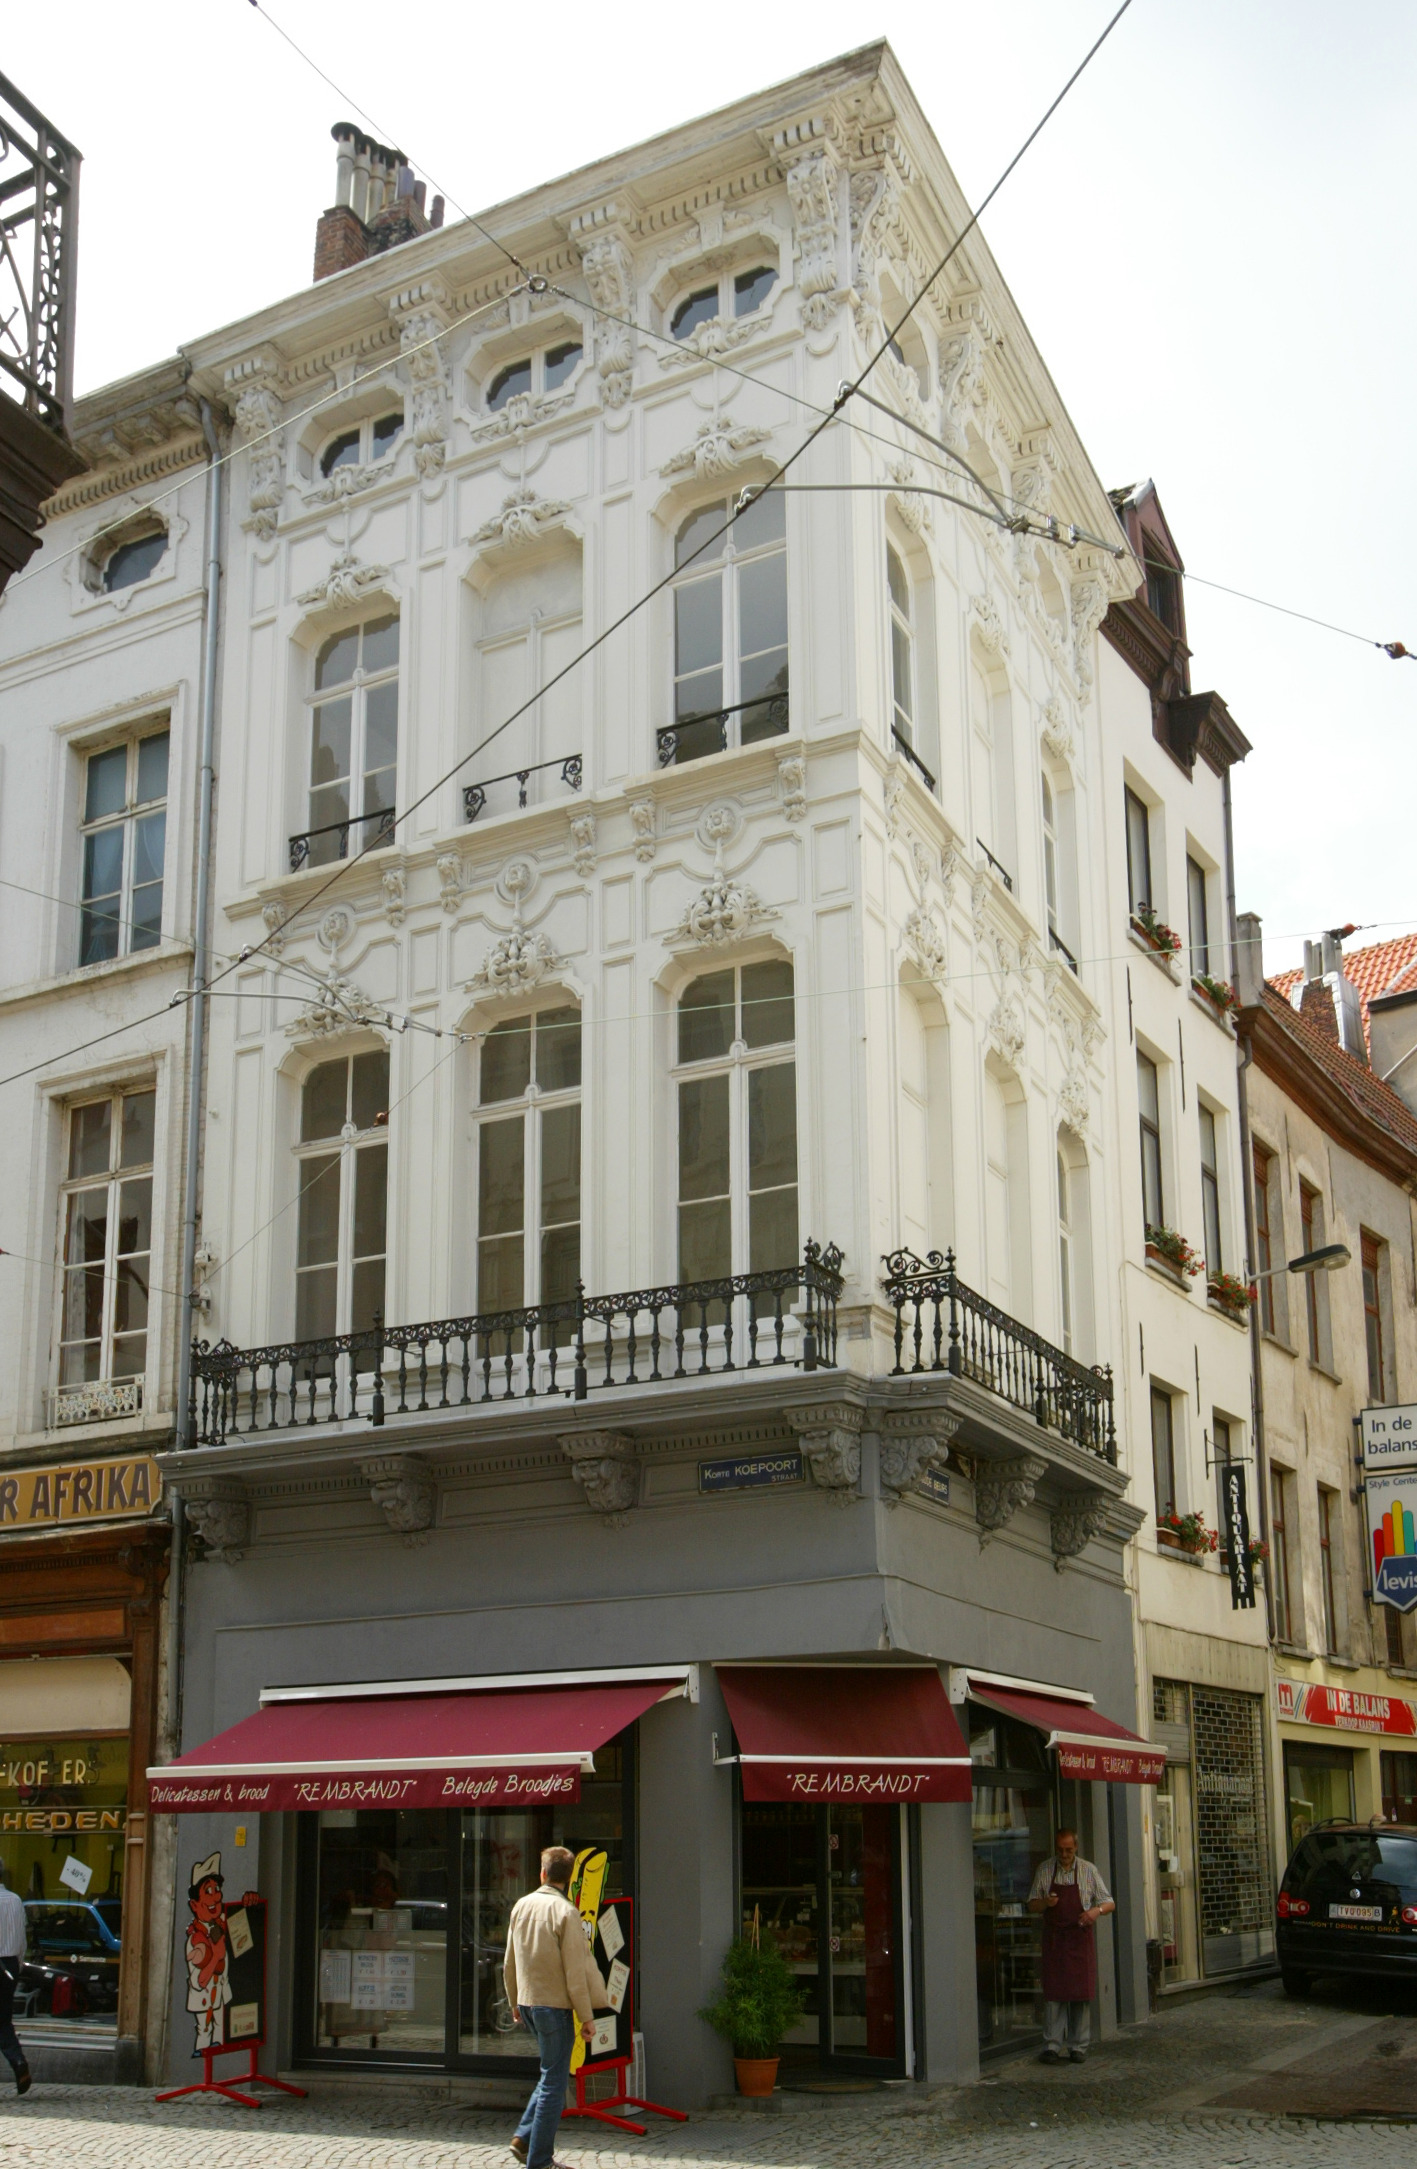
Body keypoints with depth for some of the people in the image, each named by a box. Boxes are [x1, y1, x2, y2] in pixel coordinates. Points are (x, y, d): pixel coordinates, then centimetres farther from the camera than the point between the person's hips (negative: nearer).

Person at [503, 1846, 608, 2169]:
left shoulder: (521, 1906, 4)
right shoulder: (565, 1912, -15)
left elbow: (509, 1963, 13)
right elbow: (575, 1971, -15)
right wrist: (586, 2017, -8)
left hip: (527, 2004, 7)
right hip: (554, 2004, -7)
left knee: (552, 2073, 22)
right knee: (554, 2082, 2)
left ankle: (524, 2137, 17)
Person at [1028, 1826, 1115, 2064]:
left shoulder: (1088, 1870, 1)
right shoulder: (1045, 1870, 4)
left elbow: (1109, 1903, 4)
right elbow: (1032, 1905, 9)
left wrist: (1097, 1910, -19)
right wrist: (1045, 1903, -13)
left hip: (1081, 1937, 0)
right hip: (1054, 1938, 0)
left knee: (1082, 1993, 0)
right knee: (1053, 1992, -4)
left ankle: (1078, 2047, 8)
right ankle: (1052, 2047, -1)